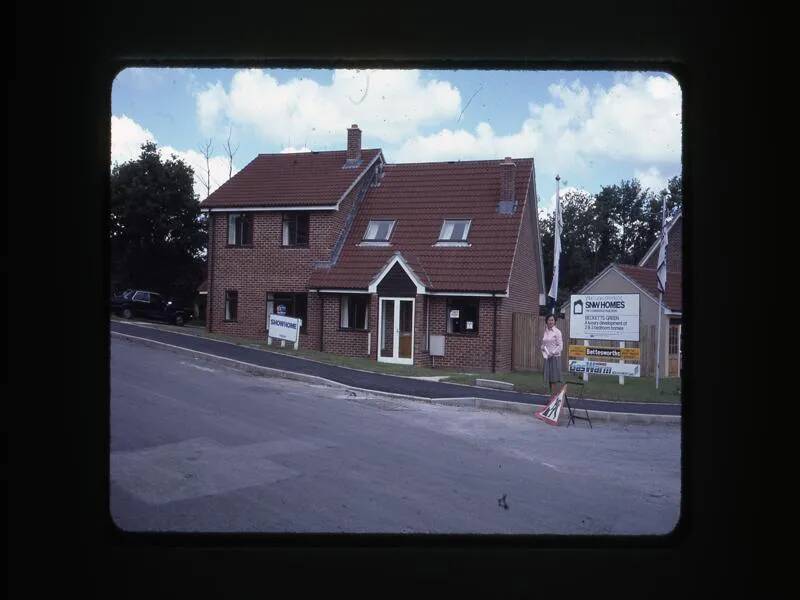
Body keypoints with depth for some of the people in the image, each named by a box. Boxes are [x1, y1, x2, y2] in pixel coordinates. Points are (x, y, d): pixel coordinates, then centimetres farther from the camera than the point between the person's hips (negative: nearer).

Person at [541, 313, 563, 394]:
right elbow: (543, 345, 16)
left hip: (555, 357, -5)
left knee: (554, 378, -6)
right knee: (549, 378, 6)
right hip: (547, 358, 5)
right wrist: (545, 354, 1)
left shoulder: (557, 332, -5)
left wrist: (552, 353, -15)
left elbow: (560, 346, -8)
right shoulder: (545, 331, 11)